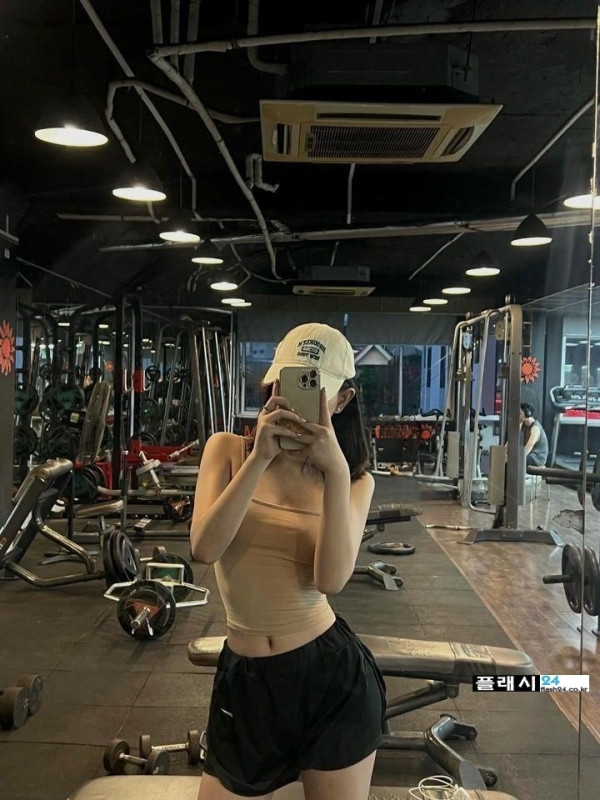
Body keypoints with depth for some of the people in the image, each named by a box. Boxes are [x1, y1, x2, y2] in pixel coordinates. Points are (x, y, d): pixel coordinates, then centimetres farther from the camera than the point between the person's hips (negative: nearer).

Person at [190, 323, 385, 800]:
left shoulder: (355, 480, -1)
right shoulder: (229, 450, -3)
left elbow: (331, 579, -17)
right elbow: (204, 548, -17)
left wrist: (335, 471, -23)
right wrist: (259, 459, -23)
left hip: (333, 675, 0)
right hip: (245, 678, 1)